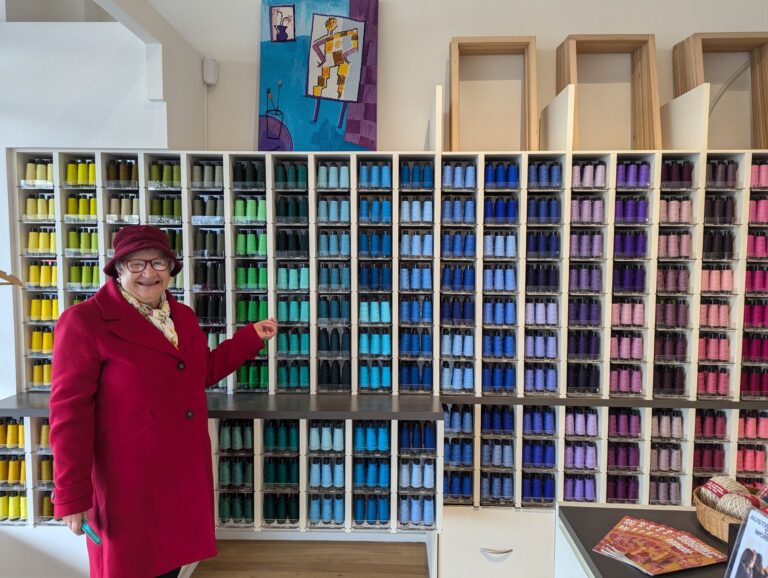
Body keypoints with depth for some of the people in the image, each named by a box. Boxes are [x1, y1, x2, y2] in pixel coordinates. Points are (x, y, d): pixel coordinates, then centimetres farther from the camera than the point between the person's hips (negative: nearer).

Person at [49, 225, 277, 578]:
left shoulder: (184, 317, 6)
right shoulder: (83, 321, -14)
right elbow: (70, 411, -14)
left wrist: (252, 336, 9)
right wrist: (72, 496, -14)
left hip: (185, 471, 6)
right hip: (128, 479, -6)